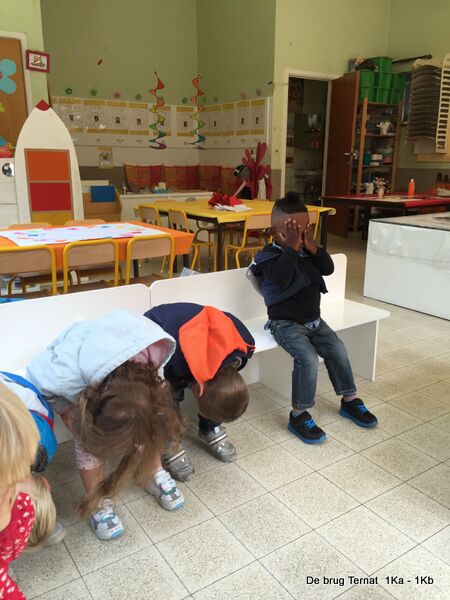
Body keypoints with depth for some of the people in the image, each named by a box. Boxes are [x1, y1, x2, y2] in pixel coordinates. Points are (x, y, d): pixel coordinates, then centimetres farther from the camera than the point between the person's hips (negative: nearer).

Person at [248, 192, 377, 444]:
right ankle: (299, 415, -13)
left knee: (338, 350, -4)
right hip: (286, 323, -7)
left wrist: (312, 248, -15)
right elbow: (281, 279, -31)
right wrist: (292, 248, -28)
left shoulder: (308, 251, 8)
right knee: (308, 359, -25)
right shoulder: (269, 255, -13)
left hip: (313, 319, 7)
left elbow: (328, 269, -3)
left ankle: (350, 399, 16)